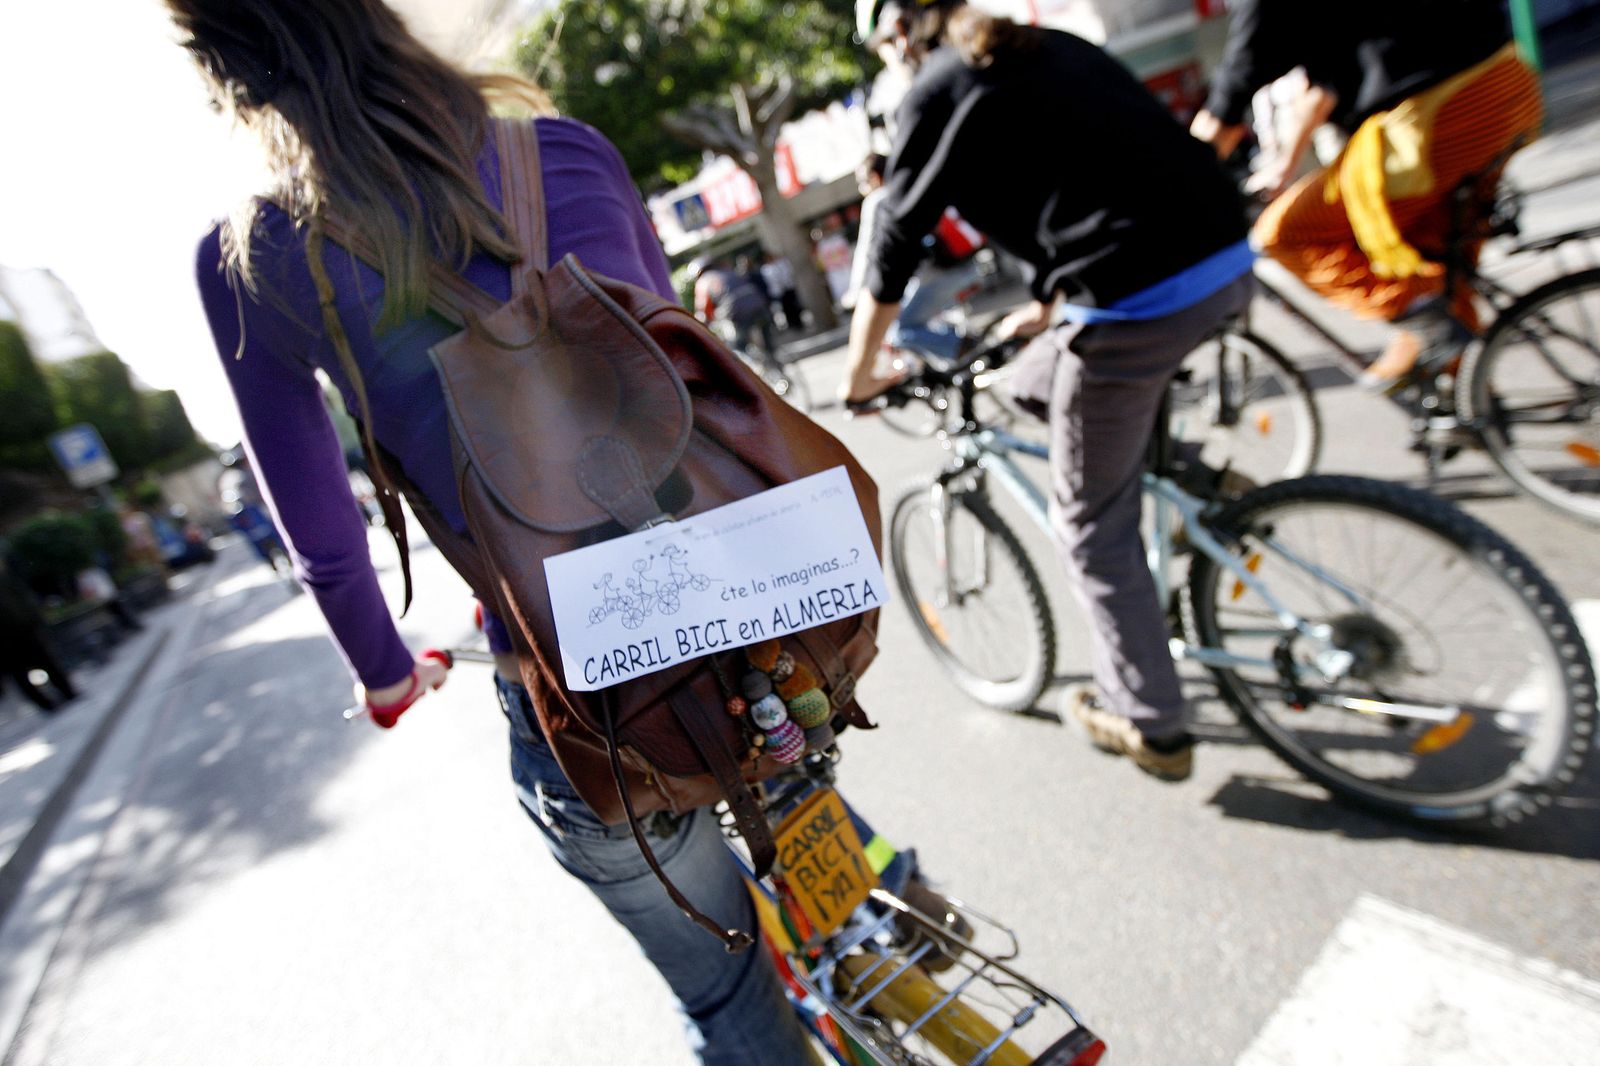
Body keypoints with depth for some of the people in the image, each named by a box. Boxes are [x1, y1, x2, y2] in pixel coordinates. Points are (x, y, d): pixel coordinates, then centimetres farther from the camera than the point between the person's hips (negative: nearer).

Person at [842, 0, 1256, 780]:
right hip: (1227, 258, 8)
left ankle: (1153, 729, 24)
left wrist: (859, 377, 16)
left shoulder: (936, 92, 2)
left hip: (1137, 305, -8)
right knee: (1038, 385, 29)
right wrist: (1049, 307, 43)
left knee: (1091, 528, 10)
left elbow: (892, 251, 3)